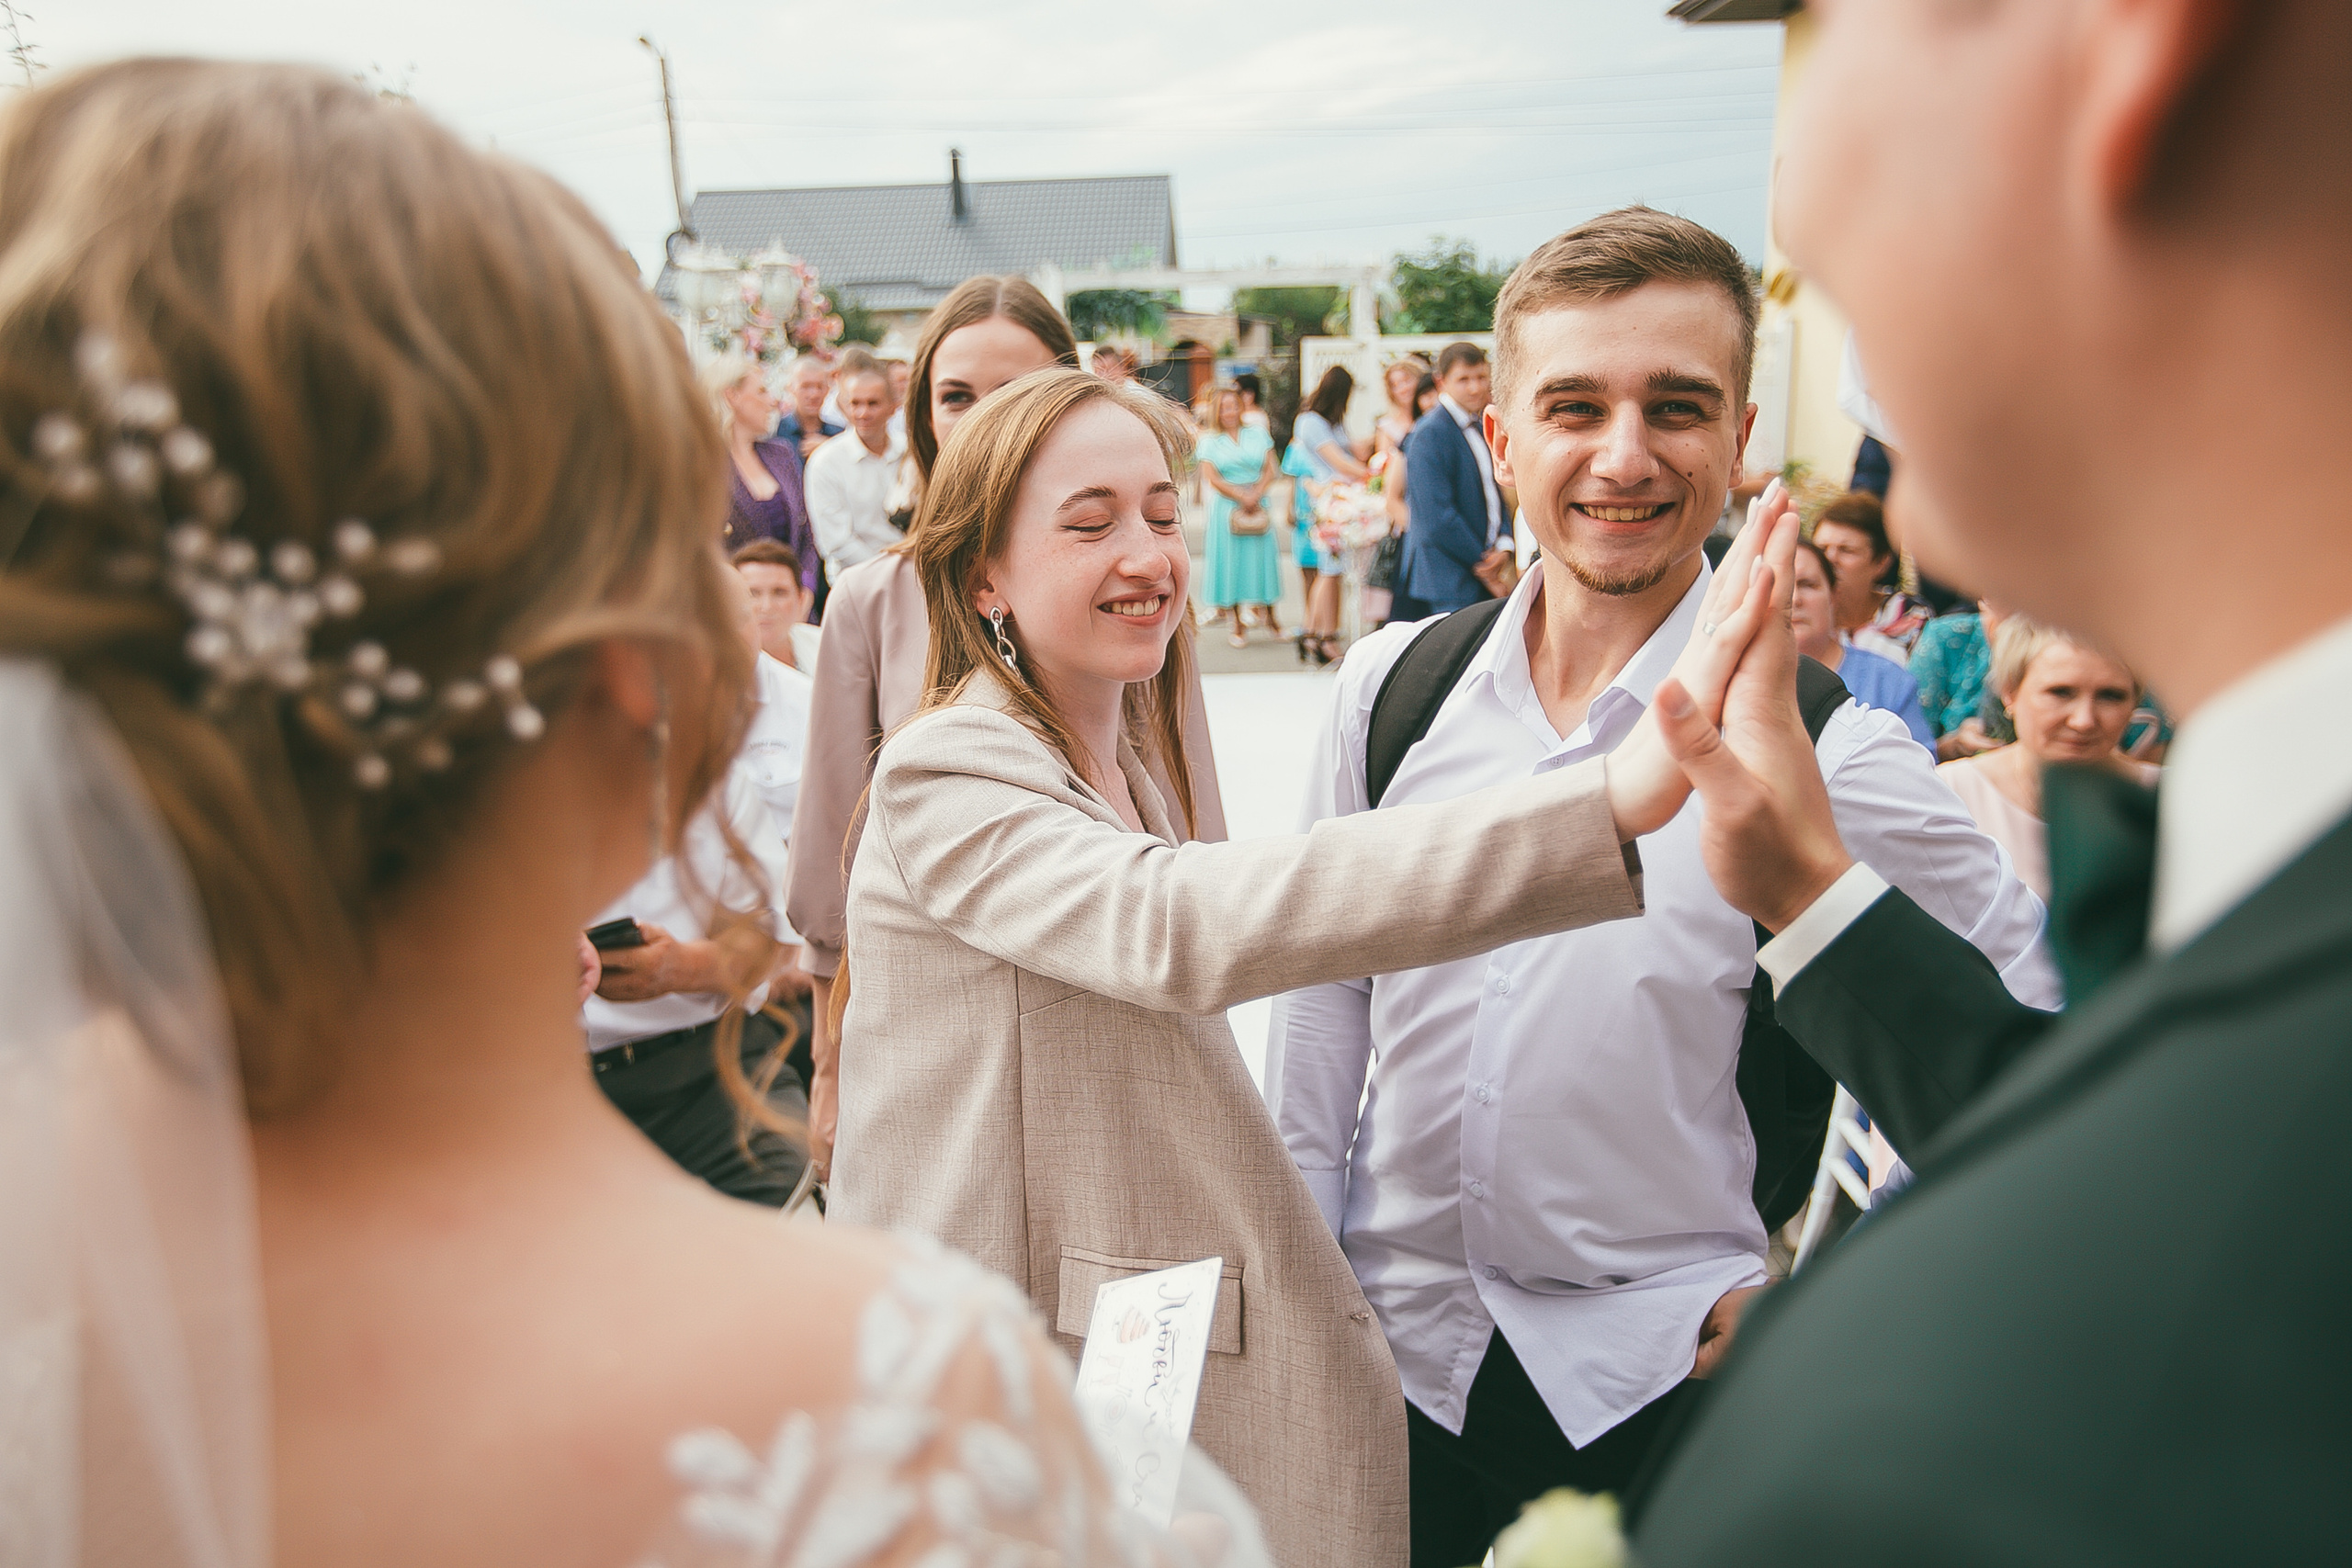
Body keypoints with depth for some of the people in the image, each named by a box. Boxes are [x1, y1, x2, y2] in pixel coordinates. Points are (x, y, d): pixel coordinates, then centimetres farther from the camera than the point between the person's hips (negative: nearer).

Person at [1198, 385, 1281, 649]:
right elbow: (1212, 479, -6)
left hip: (1258, 506, 2)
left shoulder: (1258, 435, 9)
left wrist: (1256, 495, -12)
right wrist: (1241, 497, -14)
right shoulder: (1210, 441, 3)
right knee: (1232, 560, 0)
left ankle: (1269, 614, 16)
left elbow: (1270, 471, 4)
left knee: (1261, 557, 3)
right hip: (1226, 508, -2)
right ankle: (1239, 623, 6)